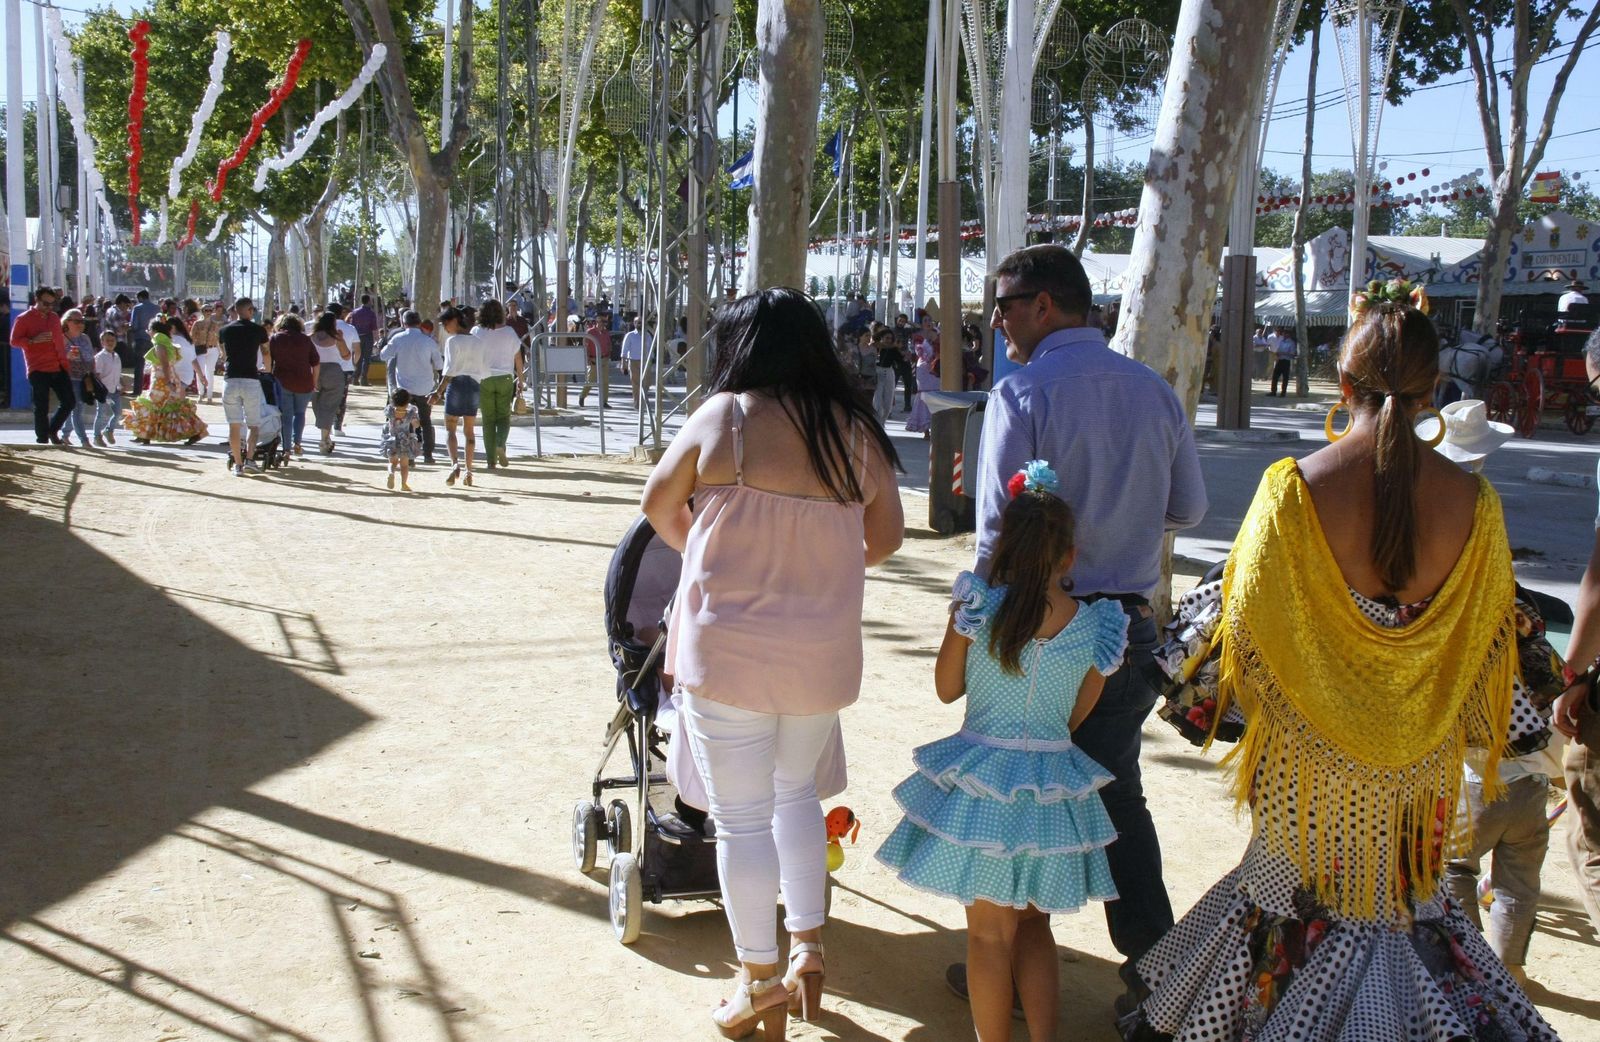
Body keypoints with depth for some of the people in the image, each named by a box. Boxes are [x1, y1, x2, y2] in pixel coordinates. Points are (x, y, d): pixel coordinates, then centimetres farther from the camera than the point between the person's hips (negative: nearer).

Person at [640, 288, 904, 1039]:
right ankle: (807, 946, 25)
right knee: (796, 789, 26)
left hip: (728, 649, -4)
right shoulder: (858, 432, 1)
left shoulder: (723, 416, -8)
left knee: (742, 818, 8)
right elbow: (885, 537, 9)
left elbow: (660, 506, 4)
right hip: (824, 653, 4)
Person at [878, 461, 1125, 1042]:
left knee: (989, 933, 10)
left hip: (981, 783, -2)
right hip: (1053, 786, 2)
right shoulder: (1095, 626, -9)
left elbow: (946, 689, 0)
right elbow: (1077, 717, 3)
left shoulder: (979, 607, -14)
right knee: (1033, 925, 20)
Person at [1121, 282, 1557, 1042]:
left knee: (1295, 885, 15)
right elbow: (1487, 641, 0)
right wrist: (1468, 731, 18)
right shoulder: (1470, 500, -11)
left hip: (1308, 753, -1)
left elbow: (1249, 621, -10)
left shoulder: (1295, 488, -19)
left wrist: (1245, 704, 9)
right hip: (1418, 756, 2)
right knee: (1398, 889, 19)